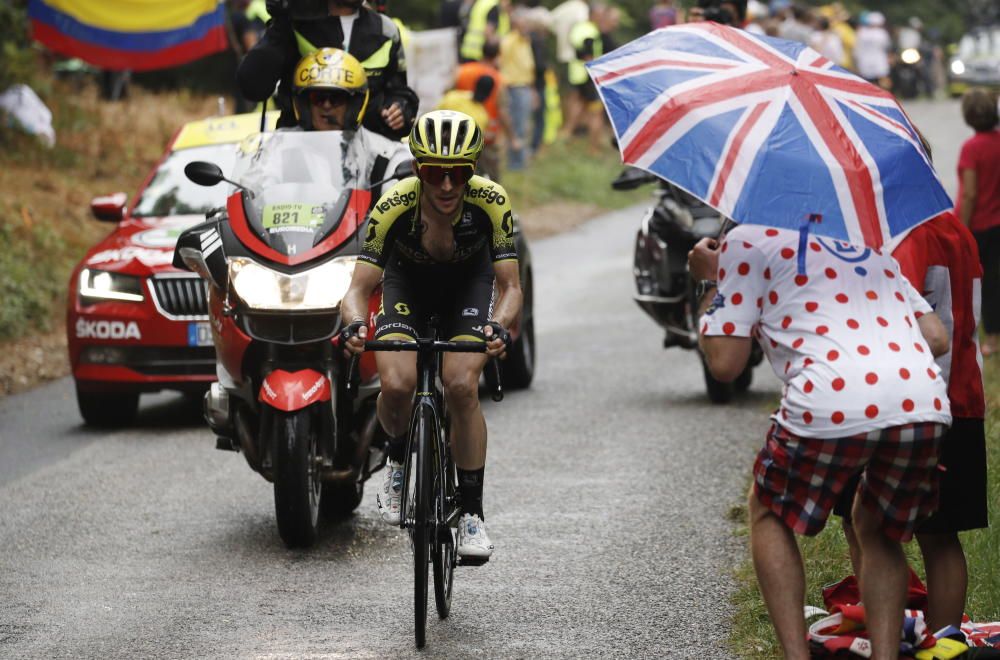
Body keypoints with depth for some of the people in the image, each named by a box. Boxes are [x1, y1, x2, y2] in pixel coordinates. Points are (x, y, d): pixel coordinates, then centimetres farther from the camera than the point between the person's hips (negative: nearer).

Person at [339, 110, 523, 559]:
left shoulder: (492, 203, -32)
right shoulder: (394, 206, -34)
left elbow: (510, 286, -28)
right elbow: (358, 288, -30)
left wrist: (499, 327, -49)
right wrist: (356, 325, -52)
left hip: (468, 282, 0)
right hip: (407, 280, 0)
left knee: (462, 387, -21)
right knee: (396, 385, -23)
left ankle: (472, 512, -6)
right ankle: (400, 456, 12)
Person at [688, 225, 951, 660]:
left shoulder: (747, 240, 15)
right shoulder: (872, 249, 32)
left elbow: (724, 364, 11)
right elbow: (937, 338, 22)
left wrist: (710, 284, 27)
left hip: (832, 407, -4)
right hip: (925, 406, 4)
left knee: (769, 513, 23)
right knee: (876, 528, 29)